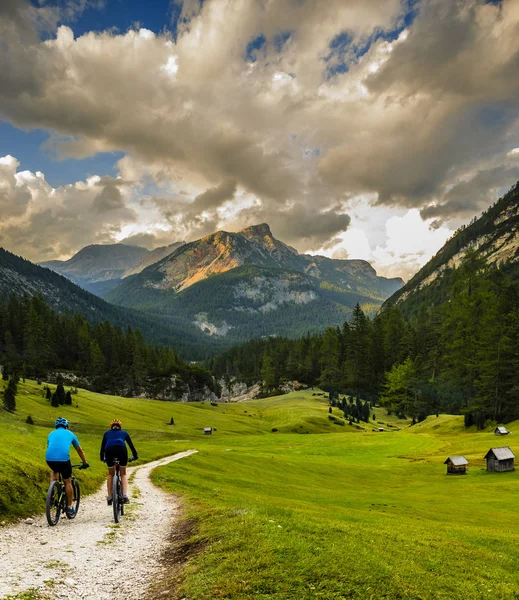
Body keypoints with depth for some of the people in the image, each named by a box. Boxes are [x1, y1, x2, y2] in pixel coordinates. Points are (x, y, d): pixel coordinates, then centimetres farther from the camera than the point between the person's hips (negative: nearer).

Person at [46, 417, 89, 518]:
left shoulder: (51, 434, 27)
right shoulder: (70, 434, 23)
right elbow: (79, 450, 32)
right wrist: (85, 463, 45)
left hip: (49, 458, 3)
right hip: (63, 459, -3)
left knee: (55, 471, 36)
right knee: (68, 482, 15)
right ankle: (69, 508, 18)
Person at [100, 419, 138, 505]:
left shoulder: (107, 433, 32)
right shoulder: (123, 432, 31)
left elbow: (103, 446, 37)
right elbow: (131, 445, 36)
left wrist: (102, 457, 51)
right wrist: (135, 456, 49)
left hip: (109, 450, 1)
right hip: (121, 449, -1)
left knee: (111, 474, 22)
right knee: (123, 474, 17)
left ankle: (109, 498, 17)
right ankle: (125, 496, 2)